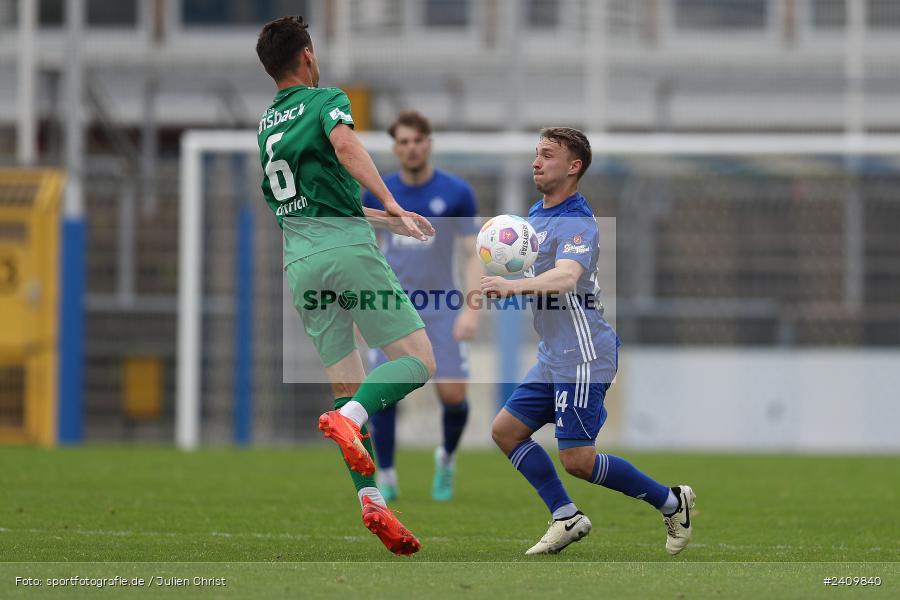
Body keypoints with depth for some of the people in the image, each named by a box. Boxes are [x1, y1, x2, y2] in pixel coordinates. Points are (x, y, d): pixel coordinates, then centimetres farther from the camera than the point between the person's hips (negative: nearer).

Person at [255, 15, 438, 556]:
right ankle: (348, 419, -30)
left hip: (300, 261, 7)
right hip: (347, 249, -7)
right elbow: (344, 144, -22)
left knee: (348, 385, 8)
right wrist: (390, 202, -28)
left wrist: (387, 221, 36)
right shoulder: (326, 100, 2)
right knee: (418, 360, -5)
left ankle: (370, 500, -7)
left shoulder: (266, 125, 23)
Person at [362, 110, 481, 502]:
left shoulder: (456, 193, -5)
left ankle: (447, 459, 23)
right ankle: (386, 479, 3)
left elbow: (474, 255, -4)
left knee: (453, 395, -8)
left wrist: (471, 310, -14)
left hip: (441, 307, -1)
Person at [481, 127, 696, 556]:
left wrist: (513, 286, -53)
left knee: (577, 459, -11)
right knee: (506, 430, 7)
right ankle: (566, 519, 10)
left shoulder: (576, 225, -18)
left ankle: (671, 502, 6)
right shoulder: (536, 215, 13)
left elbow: (565, 277, -39)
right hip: (554, 357, 10)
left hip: (583, 358, -10)